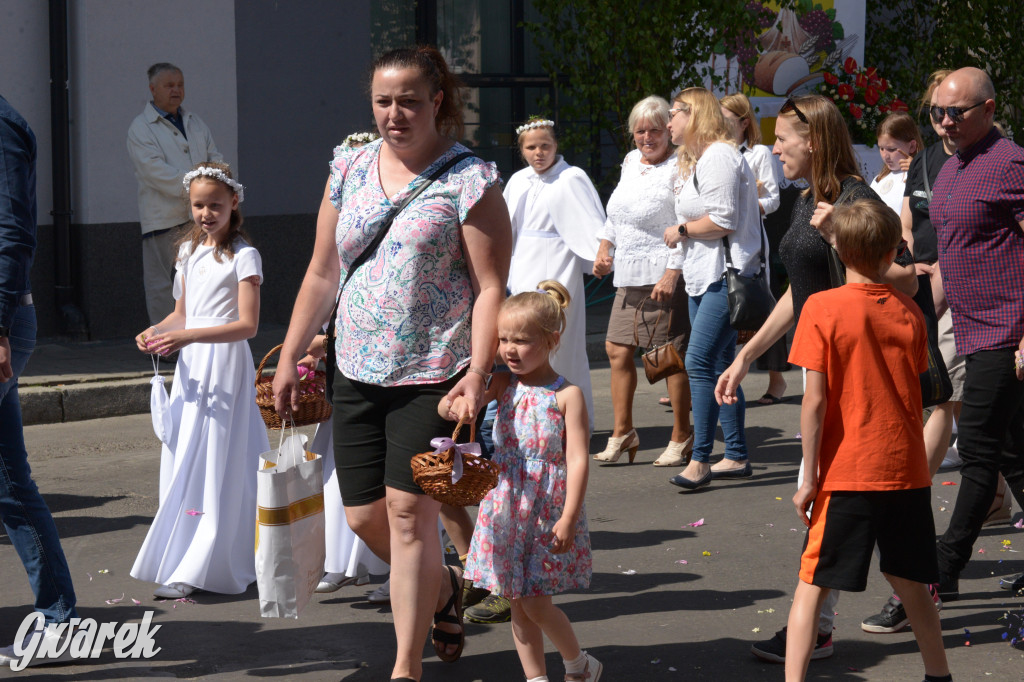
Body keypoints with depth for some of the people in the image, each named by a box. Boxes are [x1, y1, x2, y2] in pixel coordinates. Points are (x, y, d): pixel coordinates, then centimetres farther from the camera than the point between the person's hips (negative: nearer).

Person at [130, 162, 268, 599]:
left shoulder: (243, 256, -8)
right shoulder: (189, 252, 14)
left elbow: (248, 325, -15)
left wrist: (190, 336, -25)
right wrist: (155, 332, -2)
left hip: (225, 366, -7)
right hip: (191, 367, 7)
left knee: (214, 462, -8)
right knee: (184, 460, 5)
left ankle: (195, 569, -9)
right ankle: (182, 559, 11)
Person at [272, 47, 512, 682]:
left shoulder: (470, 180, -8)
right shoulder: (350, 169, 9)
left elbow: (491, 288, -11)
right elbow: (323, 274, 14)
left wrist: (478, 372, -21)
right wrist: (291, 357, 12)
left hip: (433, 376, -6)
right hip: (358, 372, 6)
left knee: (409, 511, -8)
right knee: (365, 516, 8)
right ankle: (444, 586, 38)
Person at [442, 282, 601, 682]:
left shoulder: (567, 395, -9)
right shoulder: (503, 386, 2)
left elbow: (577, 459, -12)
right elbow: (446, 404, -6)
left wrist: (568, 519, -17)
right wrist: (455, 406, -30)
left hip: (548, 512, -5)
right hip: (505, 509, 5)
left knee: (535, 603, -3)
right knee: (518, 604, 10)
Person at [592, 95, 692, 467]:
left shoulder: (677, 169, -13)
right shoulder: (631, 161, 14)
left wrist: (672, 273, -20)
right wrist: (604, 246, 19)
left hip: (662, 276, -9)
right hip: (628, 276, 9)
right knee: (617, 350, 10)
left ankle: (681, 437, 9)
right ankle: (622, 432, 20)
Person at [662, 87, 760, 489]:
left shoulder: (719, 157, -12)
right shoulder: (694, 160, 22)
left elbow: (723, 221, -19)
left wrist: (682, 230, -8)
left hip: (726, 275, -11)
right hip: (703, 277, 11)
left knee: (700, 361, -15)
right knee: (719, 366, 10)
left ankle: (700, 459, -14)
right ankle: (736, 456, 15)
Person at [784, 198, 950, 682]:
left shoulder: (822, 308, -10)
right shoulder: (909, 311, 2)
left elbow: (815, 400, -12)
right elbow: (916, 391, 11)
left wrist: (810, 475, -8)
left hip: (845, 473, -4)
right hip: (907, 469, 4)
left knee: (812, 585, 1)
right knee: (909, 583, 18)